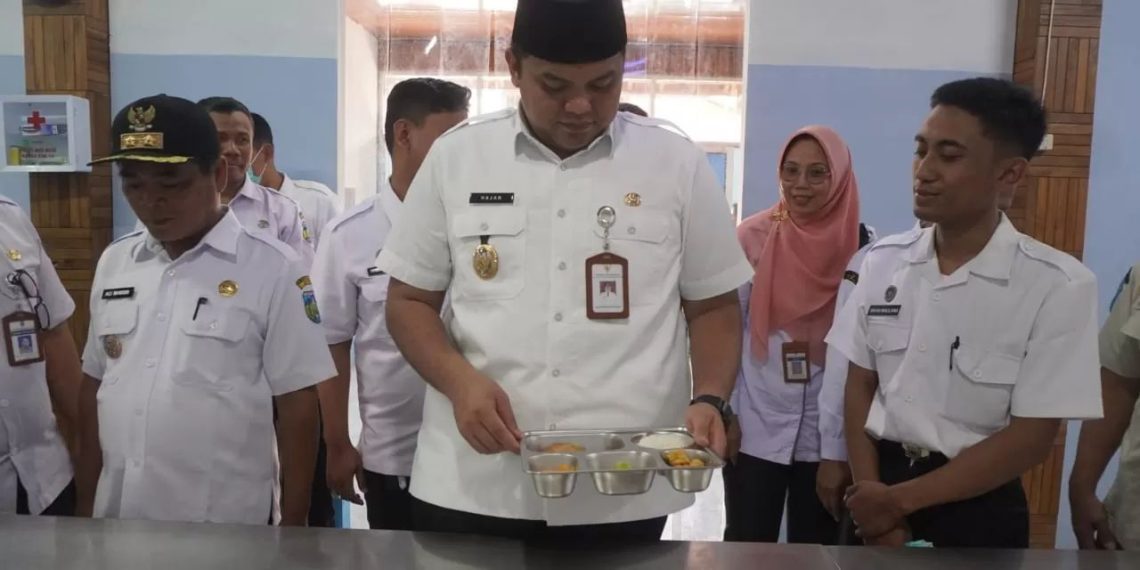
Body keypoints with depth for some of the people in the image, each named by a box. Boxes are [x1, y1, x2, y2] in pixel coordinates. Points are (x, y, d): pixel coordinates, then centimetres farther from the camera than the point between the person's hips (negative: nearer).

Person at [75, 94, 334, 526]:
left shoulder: (272, 268, -10)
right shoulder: (113, 263, 5)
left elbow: (297, 405, -9)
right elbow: (94, 389, 11)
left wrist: (293, 523, -7)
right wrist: (85, 504, 11)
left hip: (226, 524, -4)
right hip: (116, 517, 5)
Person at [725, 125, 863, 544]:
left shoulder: (861, 247, -2)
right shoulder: (752, 238, -4)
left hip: (829, 429, 1)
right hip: (756, 427, -1)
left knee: (816, 548, 12)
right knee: (748, 545, 4)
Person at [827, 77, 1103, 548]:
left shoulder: (1058, 287, -14)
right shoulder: (882, 261, -3)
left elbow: (1031, 438, -13)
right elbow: (860, 387, 2)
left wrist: (900, 500, -12)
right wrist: (872, 501, -8)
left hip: (975, 509, -3)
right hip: (877, 495, 3)